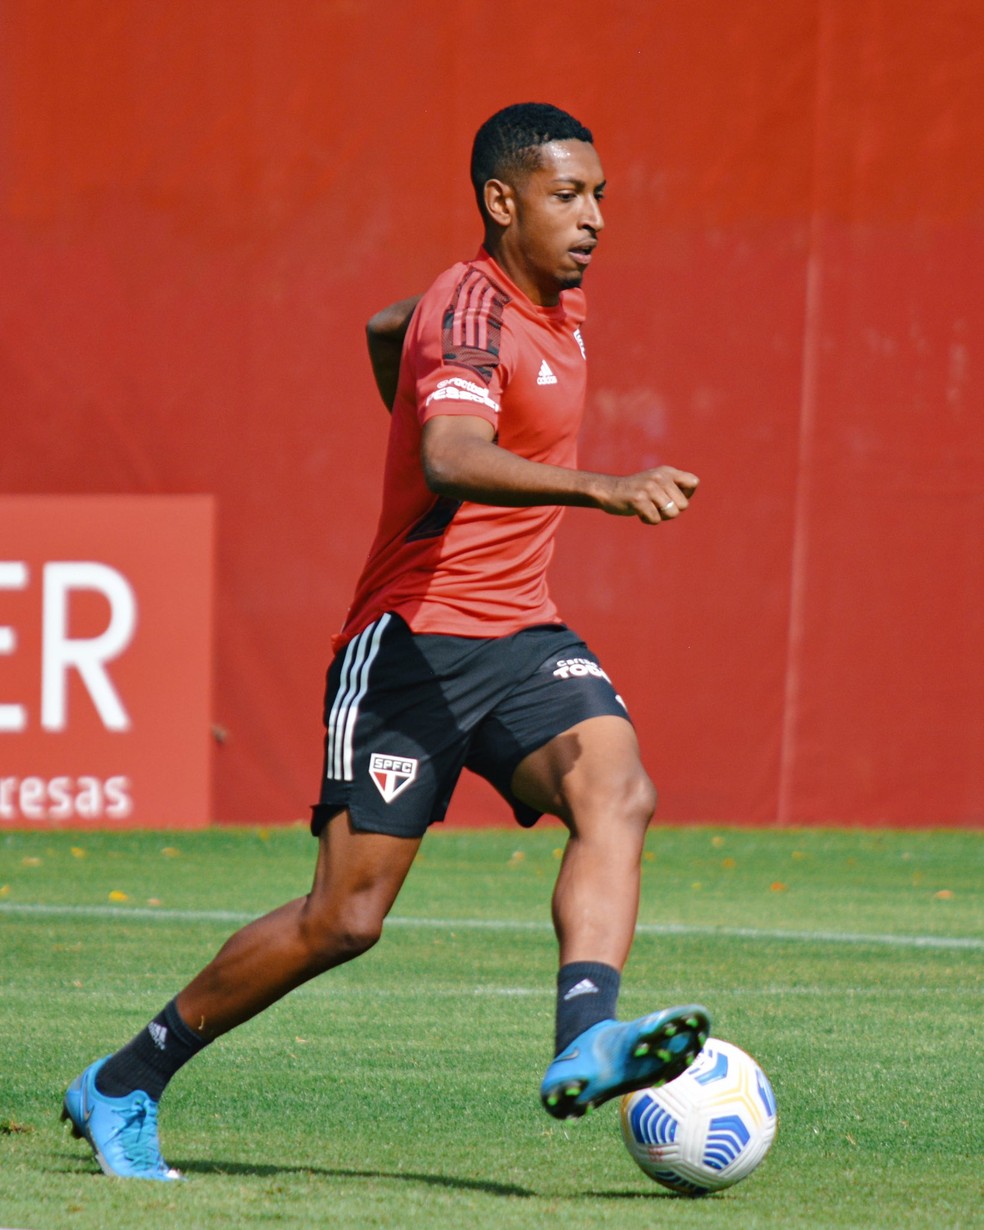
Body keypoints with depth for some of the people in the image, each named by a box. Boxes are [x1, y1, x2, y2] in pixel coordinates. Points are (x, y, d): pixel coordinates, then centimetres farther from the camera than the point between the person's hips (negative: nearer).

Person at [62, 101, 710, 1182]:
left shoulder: (556, 302, 13)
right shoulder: (473, 312, -16)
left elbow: (386, 328, 32)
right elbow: (449, 459, -38)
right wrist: (602, 489, -49)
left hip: (520, 639, 8)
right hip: (415, 636, -8)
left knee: (616, 789, -23)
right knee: (345, 917, -7)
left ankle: (585, 1045, -42)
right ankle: (125, 1085, 11)